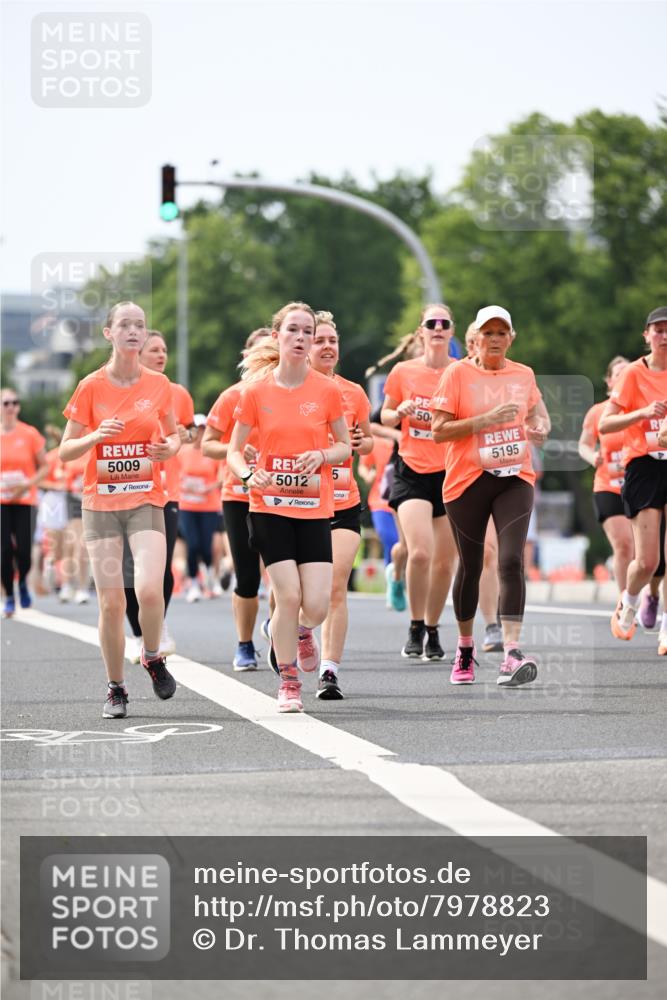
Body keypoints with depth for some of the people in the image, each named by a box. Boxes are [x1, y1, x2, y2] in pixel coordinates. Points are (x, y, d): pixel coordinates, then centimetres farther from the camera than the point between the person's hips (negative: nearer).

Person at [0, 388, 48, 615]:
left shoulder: (30, 434, -2)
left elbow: (44, 467, 3)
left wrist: (27, 485, -13)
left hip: (25, 501, -1)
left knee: (23, 550, -9)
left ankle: (23, 582, 22)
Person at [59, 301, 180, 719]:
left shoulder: (159, 384, 3)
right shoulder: (91, 387, -1)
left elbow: (174, 435, 18)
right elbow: (66, 451, 1)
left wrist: (170, 448, -5)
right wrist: (96, 436, -18)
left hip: (146, 500, 0)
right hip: (101, 502, 0)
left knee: (149, 588, -20)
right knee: (111, 602, -4)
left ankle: (153, 658, 8)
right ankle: (116, 688, 13)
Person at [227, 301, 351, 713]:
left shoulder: (327, 390, -1)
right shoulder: (256, 390, -1)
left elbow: (346, 446, 9)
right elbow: (234, 450, 6)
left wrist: (322, 455, -12)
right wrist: (249, 475, -14)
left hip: (315, 508, 1)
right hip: (270, 506, -1)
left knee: (317, 606, -8)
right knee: (288, 596, -10)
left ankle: (301, 632, 30)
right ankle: (289, 682, 9)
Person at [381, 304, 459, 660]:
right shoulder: (403, 372, 2)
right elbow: (385, 417, 13)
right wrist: (400, 412, -8)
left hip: (451, 473, 1)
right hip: (412, 473, -1)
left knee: (444, 561, 4)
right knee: (419, 552, -18)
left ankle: (432, 631, 23)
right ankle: (415, 630, -1)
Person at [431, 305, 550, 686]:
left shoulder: (524, 375, 8)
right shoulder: (458, 373, -3)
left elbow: (536, 413, 26)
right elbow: (439, 430, -9)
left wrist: (540, 428, 3)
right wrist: (487, 419, -18)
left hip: (515, 478, 2)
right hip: (468, 481, -2)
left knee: (511, 561, -15)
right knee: (471, 566, 8)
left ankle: (512, 654, -21)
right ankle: (465, 649, 28)